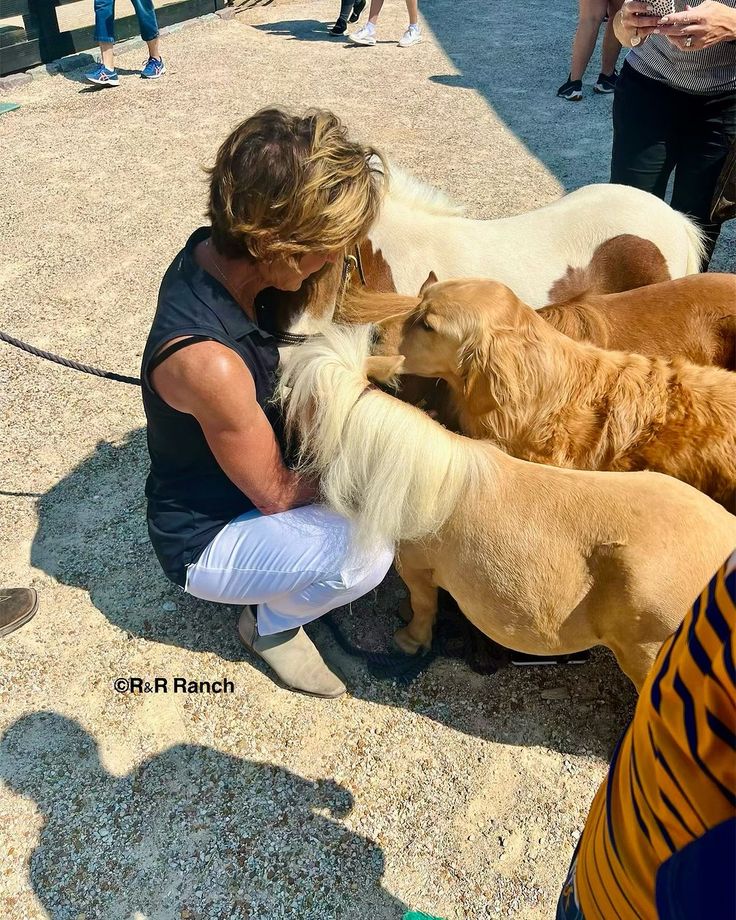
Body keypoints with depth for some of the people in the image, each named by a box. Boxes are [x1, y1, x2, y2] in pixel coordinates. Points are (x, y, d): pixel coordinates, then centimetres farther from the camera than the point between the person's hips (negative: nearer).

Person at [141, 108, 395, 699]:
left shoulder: (216, 249, -16)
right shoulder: (207, 359, -39)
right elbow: (276, 493, -25)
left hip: (254, 458, 8)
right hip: (206, 537, -8)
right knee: (367, 551, -31)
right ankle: (271, 623, 1)